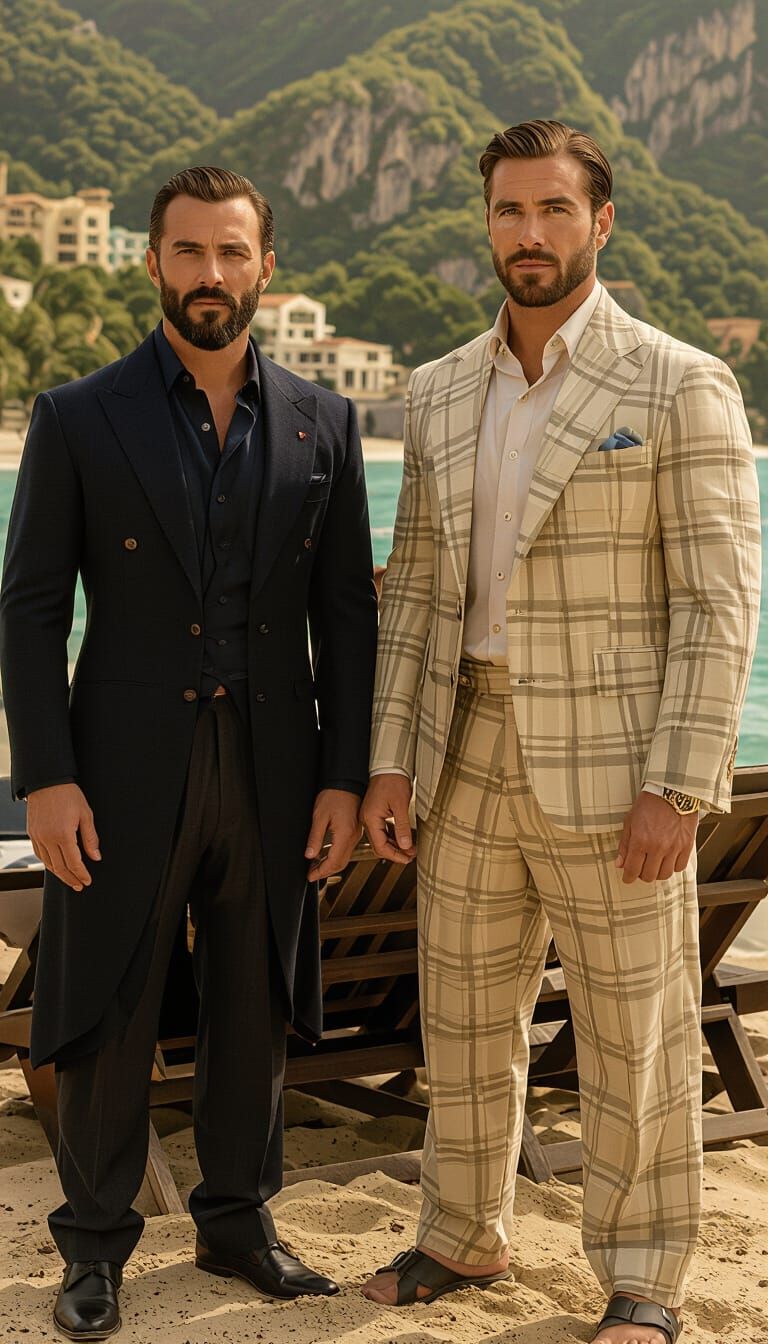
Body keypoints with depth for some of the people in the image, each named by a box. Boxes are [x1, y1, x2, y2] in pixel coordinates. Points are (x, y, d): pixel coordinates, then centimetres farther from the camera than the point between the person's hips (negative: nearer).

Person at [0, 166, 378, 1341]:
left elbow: (346, 611, 5)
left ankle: (237, 1220, 29)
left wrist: (345, 777, 0)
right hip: (128, 768, -2)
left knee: (254, 1005, 12)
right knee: (108, 1011, 5)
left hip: (271, 769, 3)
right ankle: (95, 1246, 20)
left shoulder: (322, 423, 4)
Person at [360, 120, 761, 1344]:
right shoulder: (444, 394, 7)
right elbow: (419, 588, 10)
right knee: (465, 1019, 15)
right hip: (476, 762, 5)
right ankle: (466, 1239, 35)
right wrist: (390, 762, 3)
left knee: (635, 1036, 6)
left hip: (613, 771, -5)